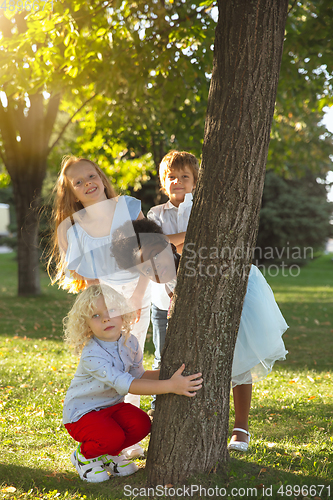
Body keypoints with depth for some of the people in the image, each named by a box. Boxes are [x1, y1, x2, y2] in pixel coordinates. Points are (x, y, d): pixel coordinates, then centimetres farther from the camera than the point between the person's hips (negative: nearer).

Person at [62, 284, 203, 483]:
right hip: (82, 412, -6)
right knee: (112, 436, -31)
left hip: (112, 406, 6)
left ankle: (111, 453, 10)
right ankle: (84, 455, 3)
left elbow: (138, 375, 5)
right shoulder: (91, 355, -31)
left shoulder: (130, 342, -8)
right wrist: (170, 386, -47)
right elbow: (125, 384, -39)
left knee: (141, 423, -20)